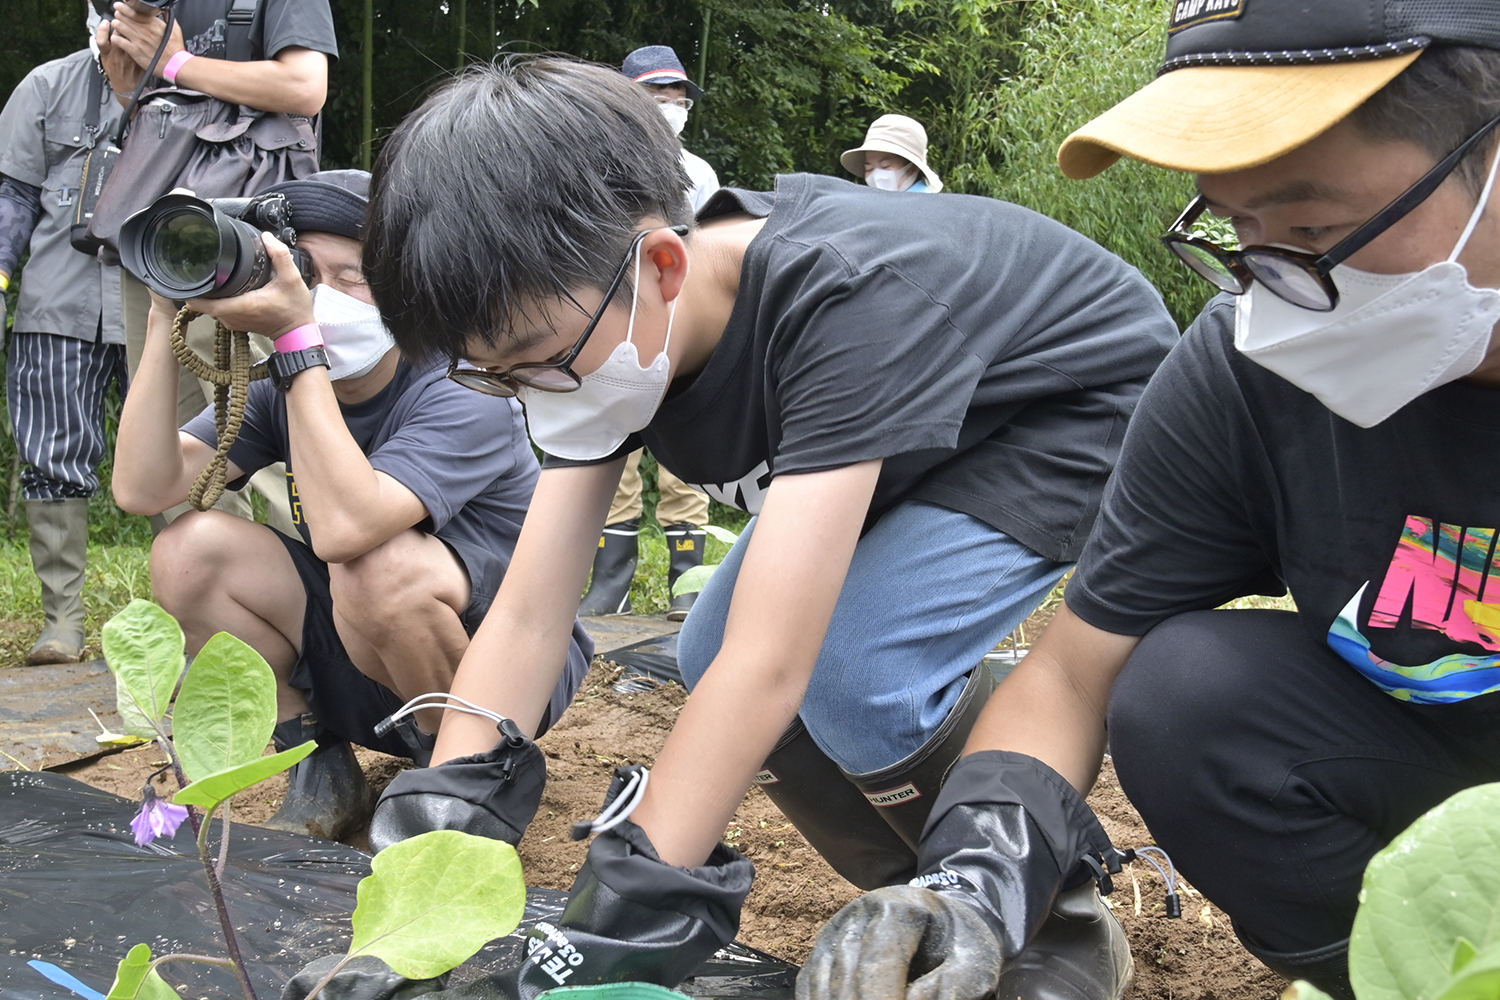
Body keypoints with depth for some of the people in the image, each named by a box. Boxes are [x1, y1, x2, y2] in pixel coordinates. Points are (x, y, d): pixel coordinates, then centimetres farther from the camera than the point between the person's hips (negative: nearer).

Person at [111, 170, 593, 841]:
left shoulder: (463, 396, -24)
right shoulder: (277, 389, -3)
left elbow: (343, 527, -41)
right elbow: (142, 490, -15)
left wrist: (297, 335, -37)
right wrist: (167, 321, -21)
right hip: (364, 671, 6)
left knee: (378, 566, -36)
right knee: (187, 552, -12)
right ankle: (320, 771, 3)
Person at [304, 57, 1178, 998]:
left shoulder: (847, 298, -40)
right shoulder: (597, 331, -17)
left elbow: (768, 667, -45)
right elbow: (524, 621, -18)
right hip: (920, 449, 8)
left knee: (852, 666, -26)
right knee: (711, 655, -7)